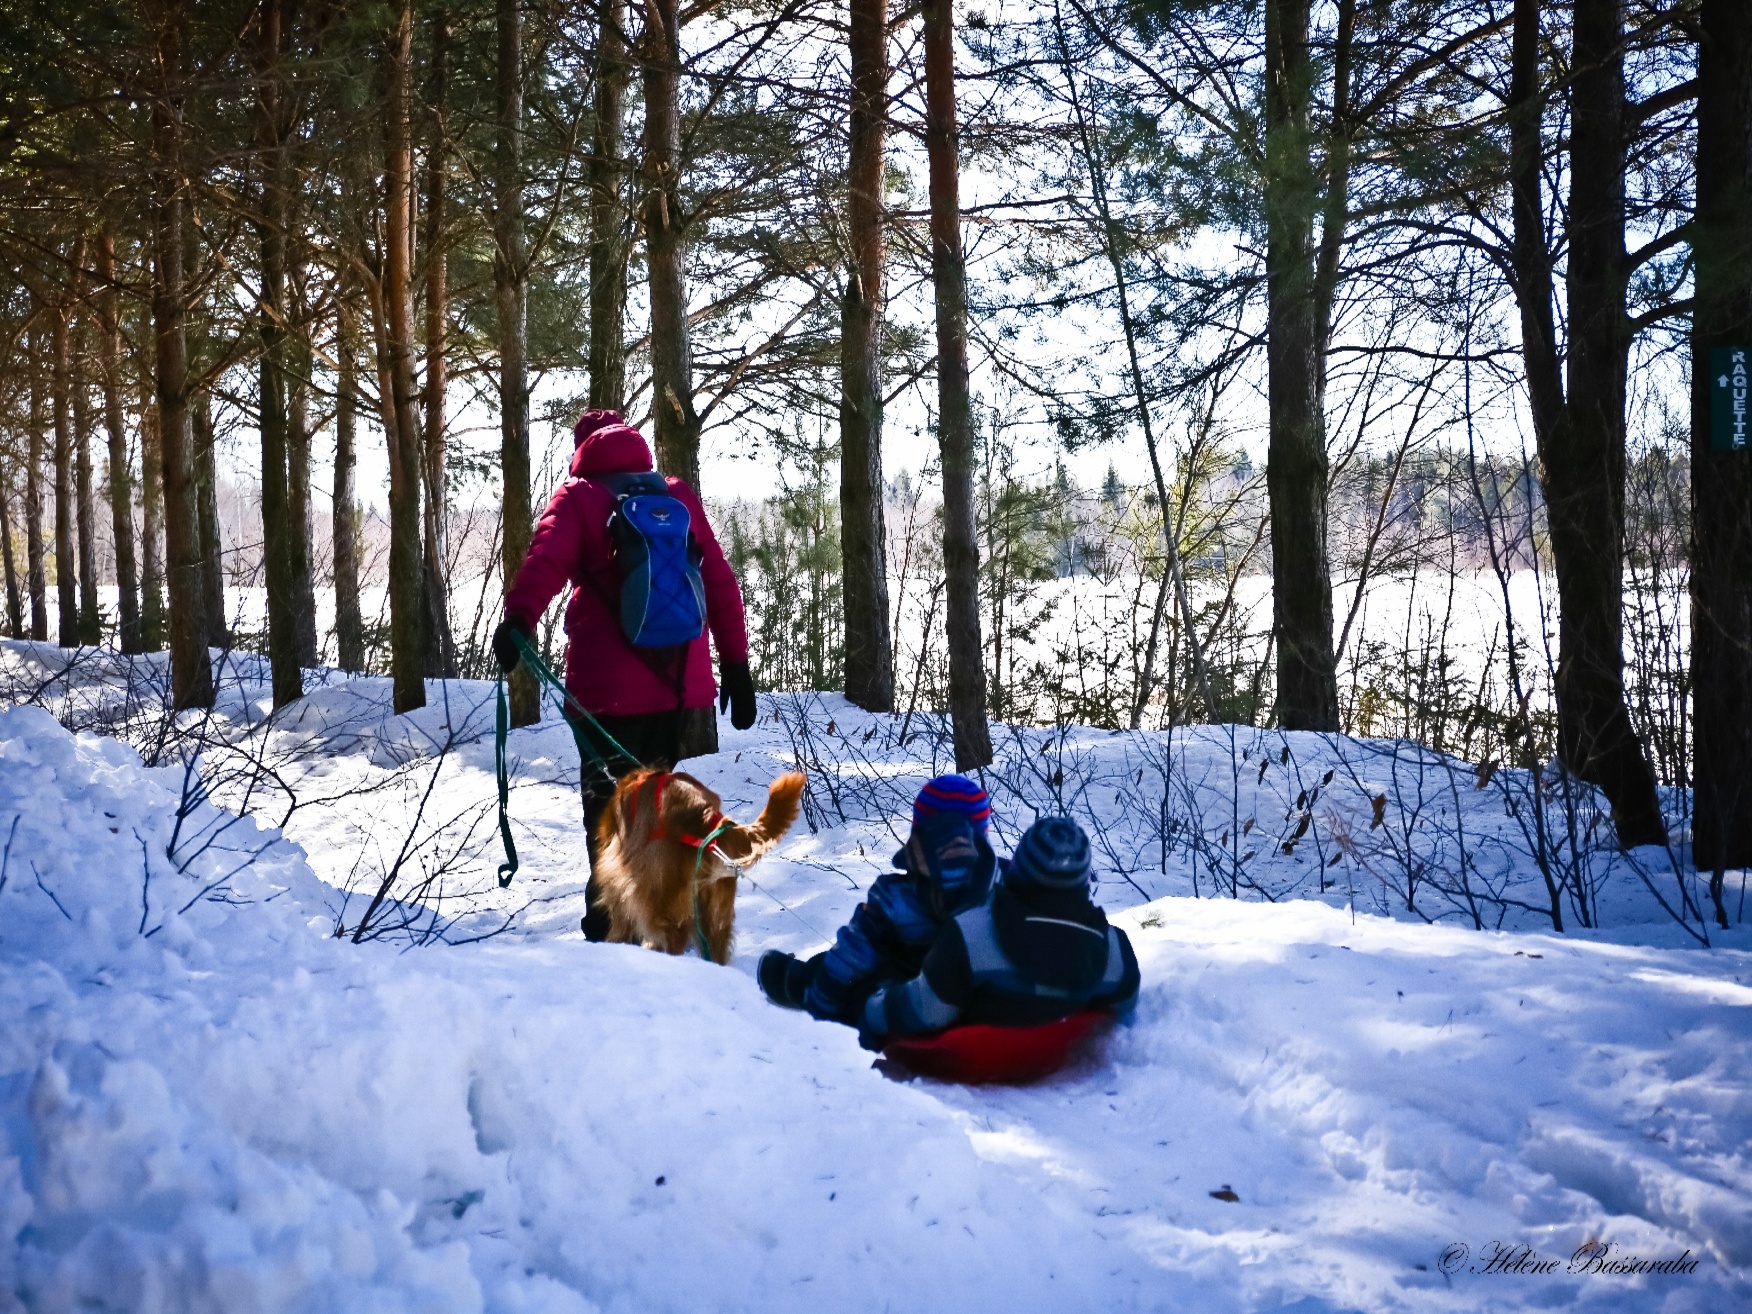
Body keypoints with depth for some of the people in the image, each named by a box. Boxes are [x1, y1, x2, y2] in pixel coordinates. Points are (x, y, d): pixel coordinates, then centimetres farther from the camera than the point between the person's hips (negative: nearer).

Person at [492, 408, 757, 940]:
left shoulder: (578, 497, 1)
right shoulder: (679, 496, 13)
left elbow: (547, 559, -20)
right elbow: (721, 583, 9)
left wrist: (518, 619, -35)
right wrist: (736, 666, 12)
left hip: (607, 686, -4)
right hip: (679, 681, 5)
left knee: (608, 802, 3)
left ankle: (612, 925, -2)